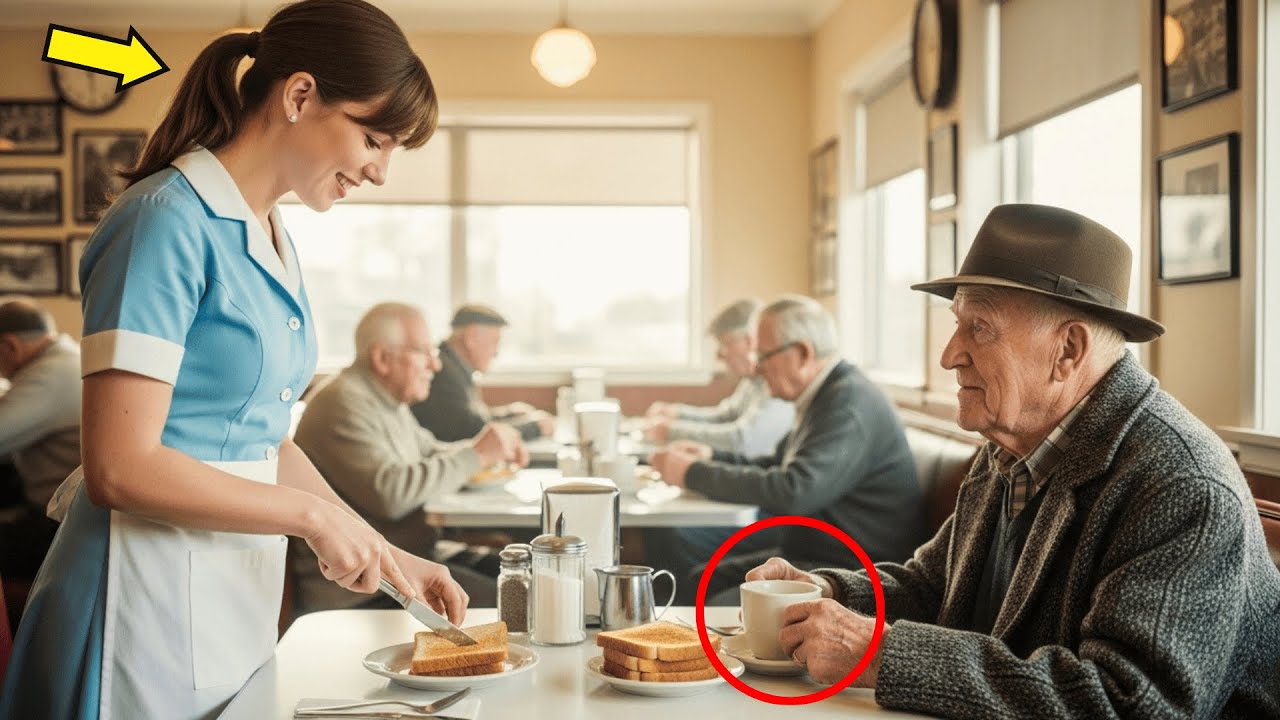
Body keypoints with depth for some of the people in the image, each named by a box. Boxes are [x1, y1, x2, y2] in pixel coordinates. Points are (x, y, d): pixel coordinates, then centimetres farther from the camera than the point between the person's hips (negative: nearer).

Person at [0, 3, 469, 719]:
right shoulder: (170, 220, -17)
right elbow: (120, 468, -21)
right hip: (151, 592, -8)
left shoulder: (274, 241, 10)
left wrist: (387, 554, 8)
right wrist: (314, 514, -15)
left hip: (238, 591, 8)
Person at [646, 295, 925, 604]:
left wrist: (694, 473, -20)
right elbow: (778, 467, 23)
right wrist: (712, 458, 6)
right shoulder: (824, 395, 11)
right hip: (807, 554, 10)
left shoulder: (851, 402, -21)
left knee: (723, 610, -24)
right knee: (700, 582, 4)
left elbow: (794, 492, -30)